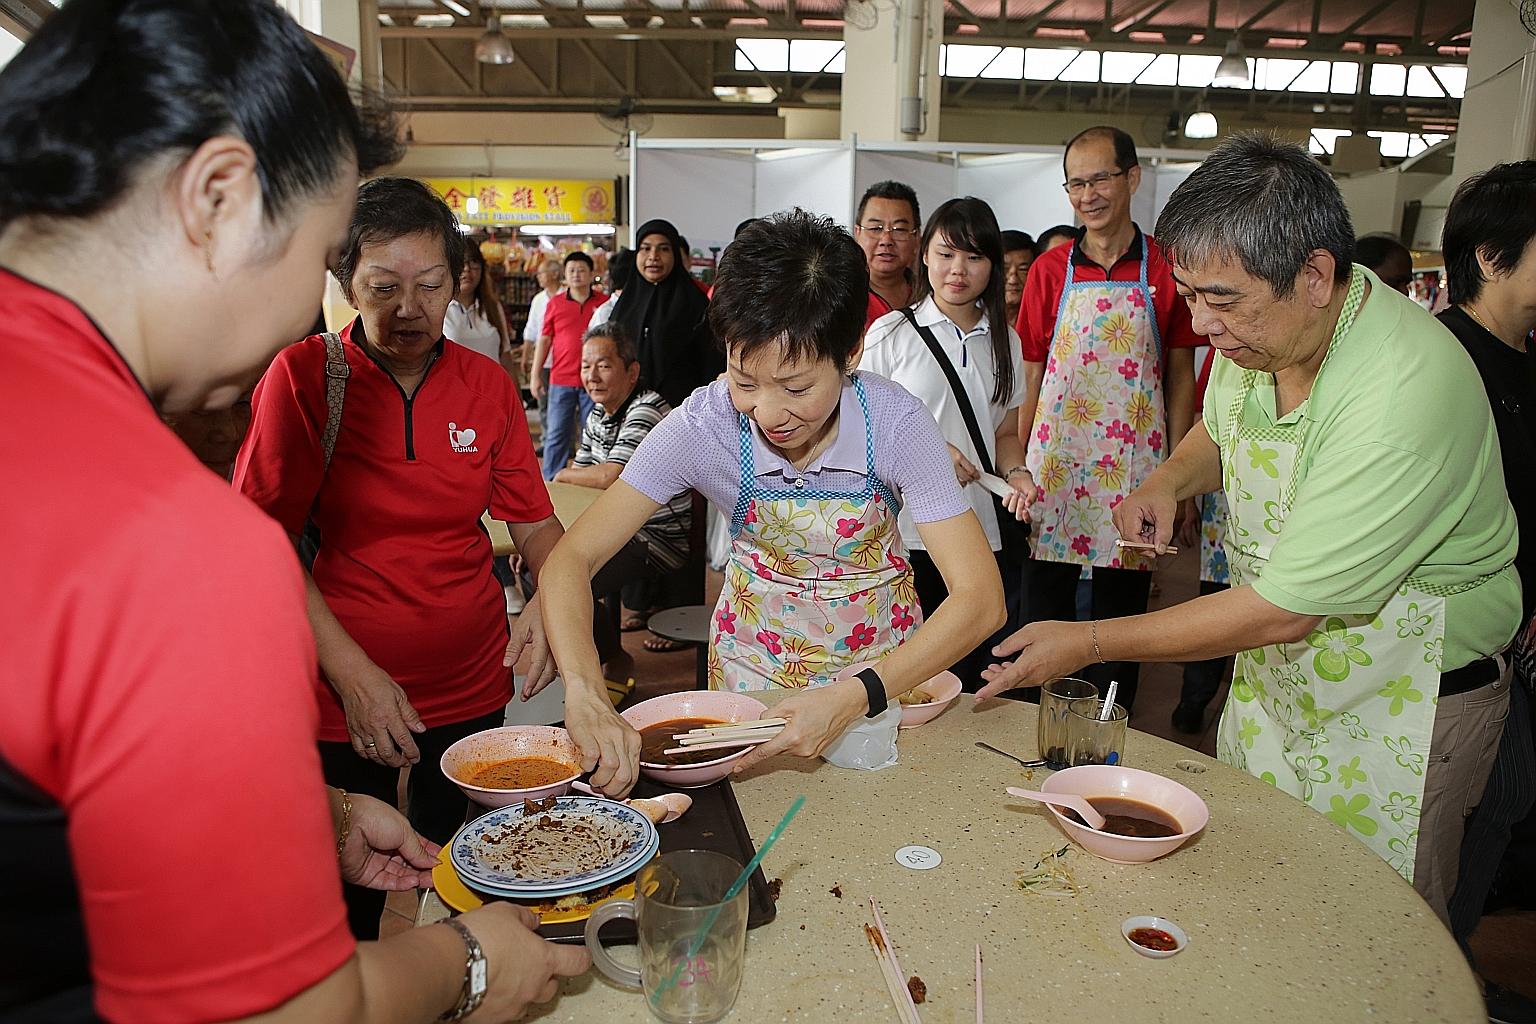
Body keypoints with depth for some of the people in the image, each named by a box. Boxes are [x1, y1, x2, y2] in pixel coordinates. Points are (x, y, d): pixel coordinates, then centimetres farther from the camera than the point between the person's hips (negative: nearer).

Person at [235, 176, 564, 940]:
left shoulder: (488, 384, -1)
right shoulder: (303, 376, -10)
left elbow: (534, 520, 3)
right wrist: (352, 673, -17)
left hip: (472, 682, 3)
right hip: (343, 690, -2)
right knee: (350, 893, 12)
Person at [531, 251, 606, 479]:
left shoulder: (605, 303, 3)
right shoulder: (555, 304, 6)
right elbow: (544, 341, 8)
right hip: (561, 380, 1)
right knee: (556, 435, 4)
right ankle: (550, 482, 12)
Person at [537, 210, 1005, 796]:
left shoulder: (895, 423, -25)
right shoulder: (703, 425, -24)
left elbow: (980, 597, -27)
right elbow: (573, 558, -23)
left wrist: (857, 697, -39)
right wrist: (583, 692, -41)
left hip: (884, 663, 0)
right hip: (755, 654, 1)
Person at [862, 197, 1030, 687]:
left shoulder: (1004, 340, 12)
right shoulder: (892, 333, -1)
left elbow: (1005, 432, 16)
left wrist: (1016, 472, -5)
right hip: (905, 534, -4)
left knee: (969, 673, 9)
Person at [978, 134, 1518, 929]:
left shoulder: (1405, 392, -32)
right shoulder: (1258, 331, -7)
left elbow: (1281, 611, -30)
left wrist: (1091, 644, -24)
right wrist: (1169, 481, -6)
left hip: (1399, 708, -7)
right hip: (1273, 671, 7)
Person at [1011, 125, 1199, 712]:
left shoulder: (1166, 270, 1)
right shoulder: (1048, 271, 4)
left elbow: (1181, 376, 5)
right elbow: (1032, 376, 6)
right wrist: (1018, 464, 1)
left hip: (1133, 468, -1)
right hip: (1054, 463, 1)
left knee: (1123, 614, 9)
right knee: (1045, 609, 7)